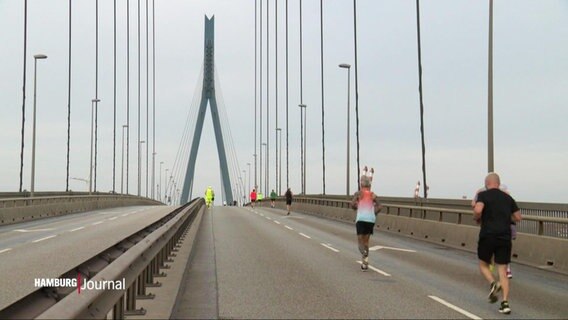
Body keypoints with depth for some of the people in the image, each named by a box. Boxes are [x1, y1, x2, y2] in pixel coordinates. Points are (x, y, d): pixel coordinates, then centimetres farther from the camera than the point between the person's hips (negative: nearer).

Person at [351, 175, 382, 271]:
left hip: (361, 219, -3)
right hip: (371, 219, 3)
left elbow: (352, 204, -9)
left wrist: (356, 207, 12)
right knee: (366, 241, 16)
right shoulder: (373, 195, 11)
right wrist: (373, 214, 13)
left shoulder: (358, 193, 5)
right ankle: (365, 263, 14)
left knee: (360, 241, 1)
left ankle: (365, 254, -31)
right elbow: (379, 207, 0)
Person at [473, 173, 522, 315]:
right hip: (505, 237, 3)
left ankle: (493, 283, -12)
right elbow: (518, 217, 14)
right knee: (502, 270, 6)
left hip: (488, 235, -3)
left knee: (483, 264, 17)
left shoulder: (483, 195, -1)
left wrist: (477, 218, 2)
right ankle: (505, 302, -5)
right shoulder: (507, 198, 13)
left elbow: (478, 210, -19)